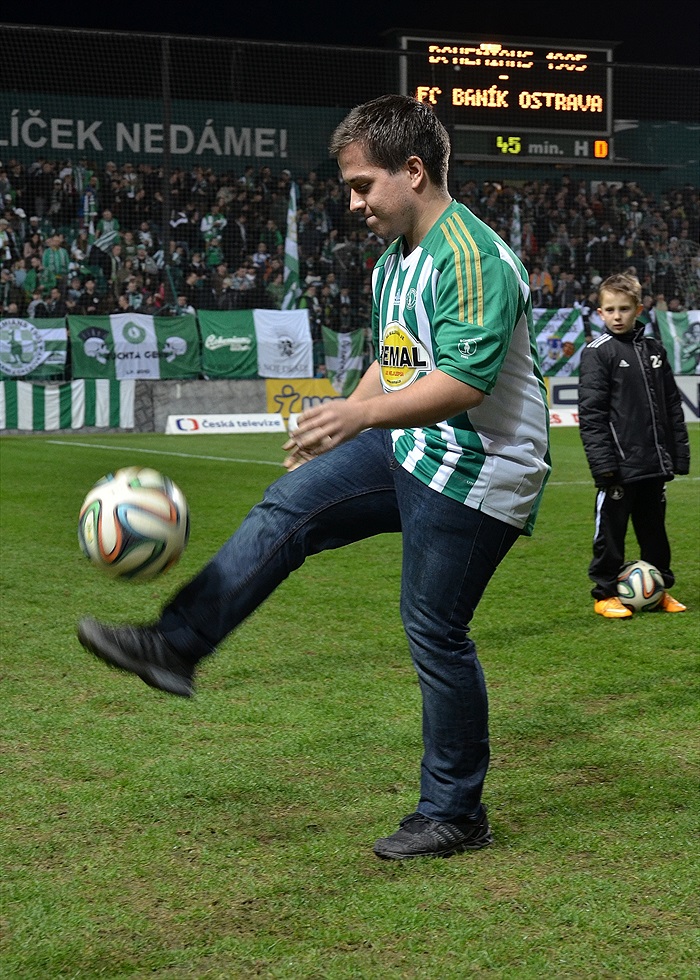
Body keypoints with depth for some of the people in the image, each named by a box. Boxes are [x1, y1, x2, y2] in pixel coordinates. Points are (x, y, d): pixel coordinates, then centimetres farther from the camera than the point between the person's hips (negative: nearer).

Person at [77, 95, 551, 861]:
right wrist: (329, 436, 24)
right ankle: (173, 647, 2)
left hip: (475, 472, -9)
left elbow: (465, 381, -29)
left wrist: (359, 415, -34)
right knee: (285, 509, 0)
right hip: (410, 453, 9)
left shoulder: (470, 258, -21)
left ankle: (454, 814, 12)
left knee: (434, 635, -2)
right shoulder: (395, 259, 12)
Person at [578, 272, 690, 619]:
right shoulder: (597, 353, -6)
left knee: (654, 528, 15)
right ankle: (605, 593, 12)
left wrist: (679, 452, 10)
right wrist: (602, 461, -16)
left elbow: (673, 405, 15)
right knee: (611, 529, 2)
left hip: (655, 463, 5)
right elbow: (590, 412, -10)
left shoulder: (654, 350, 11)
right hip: (619, 465, -5)